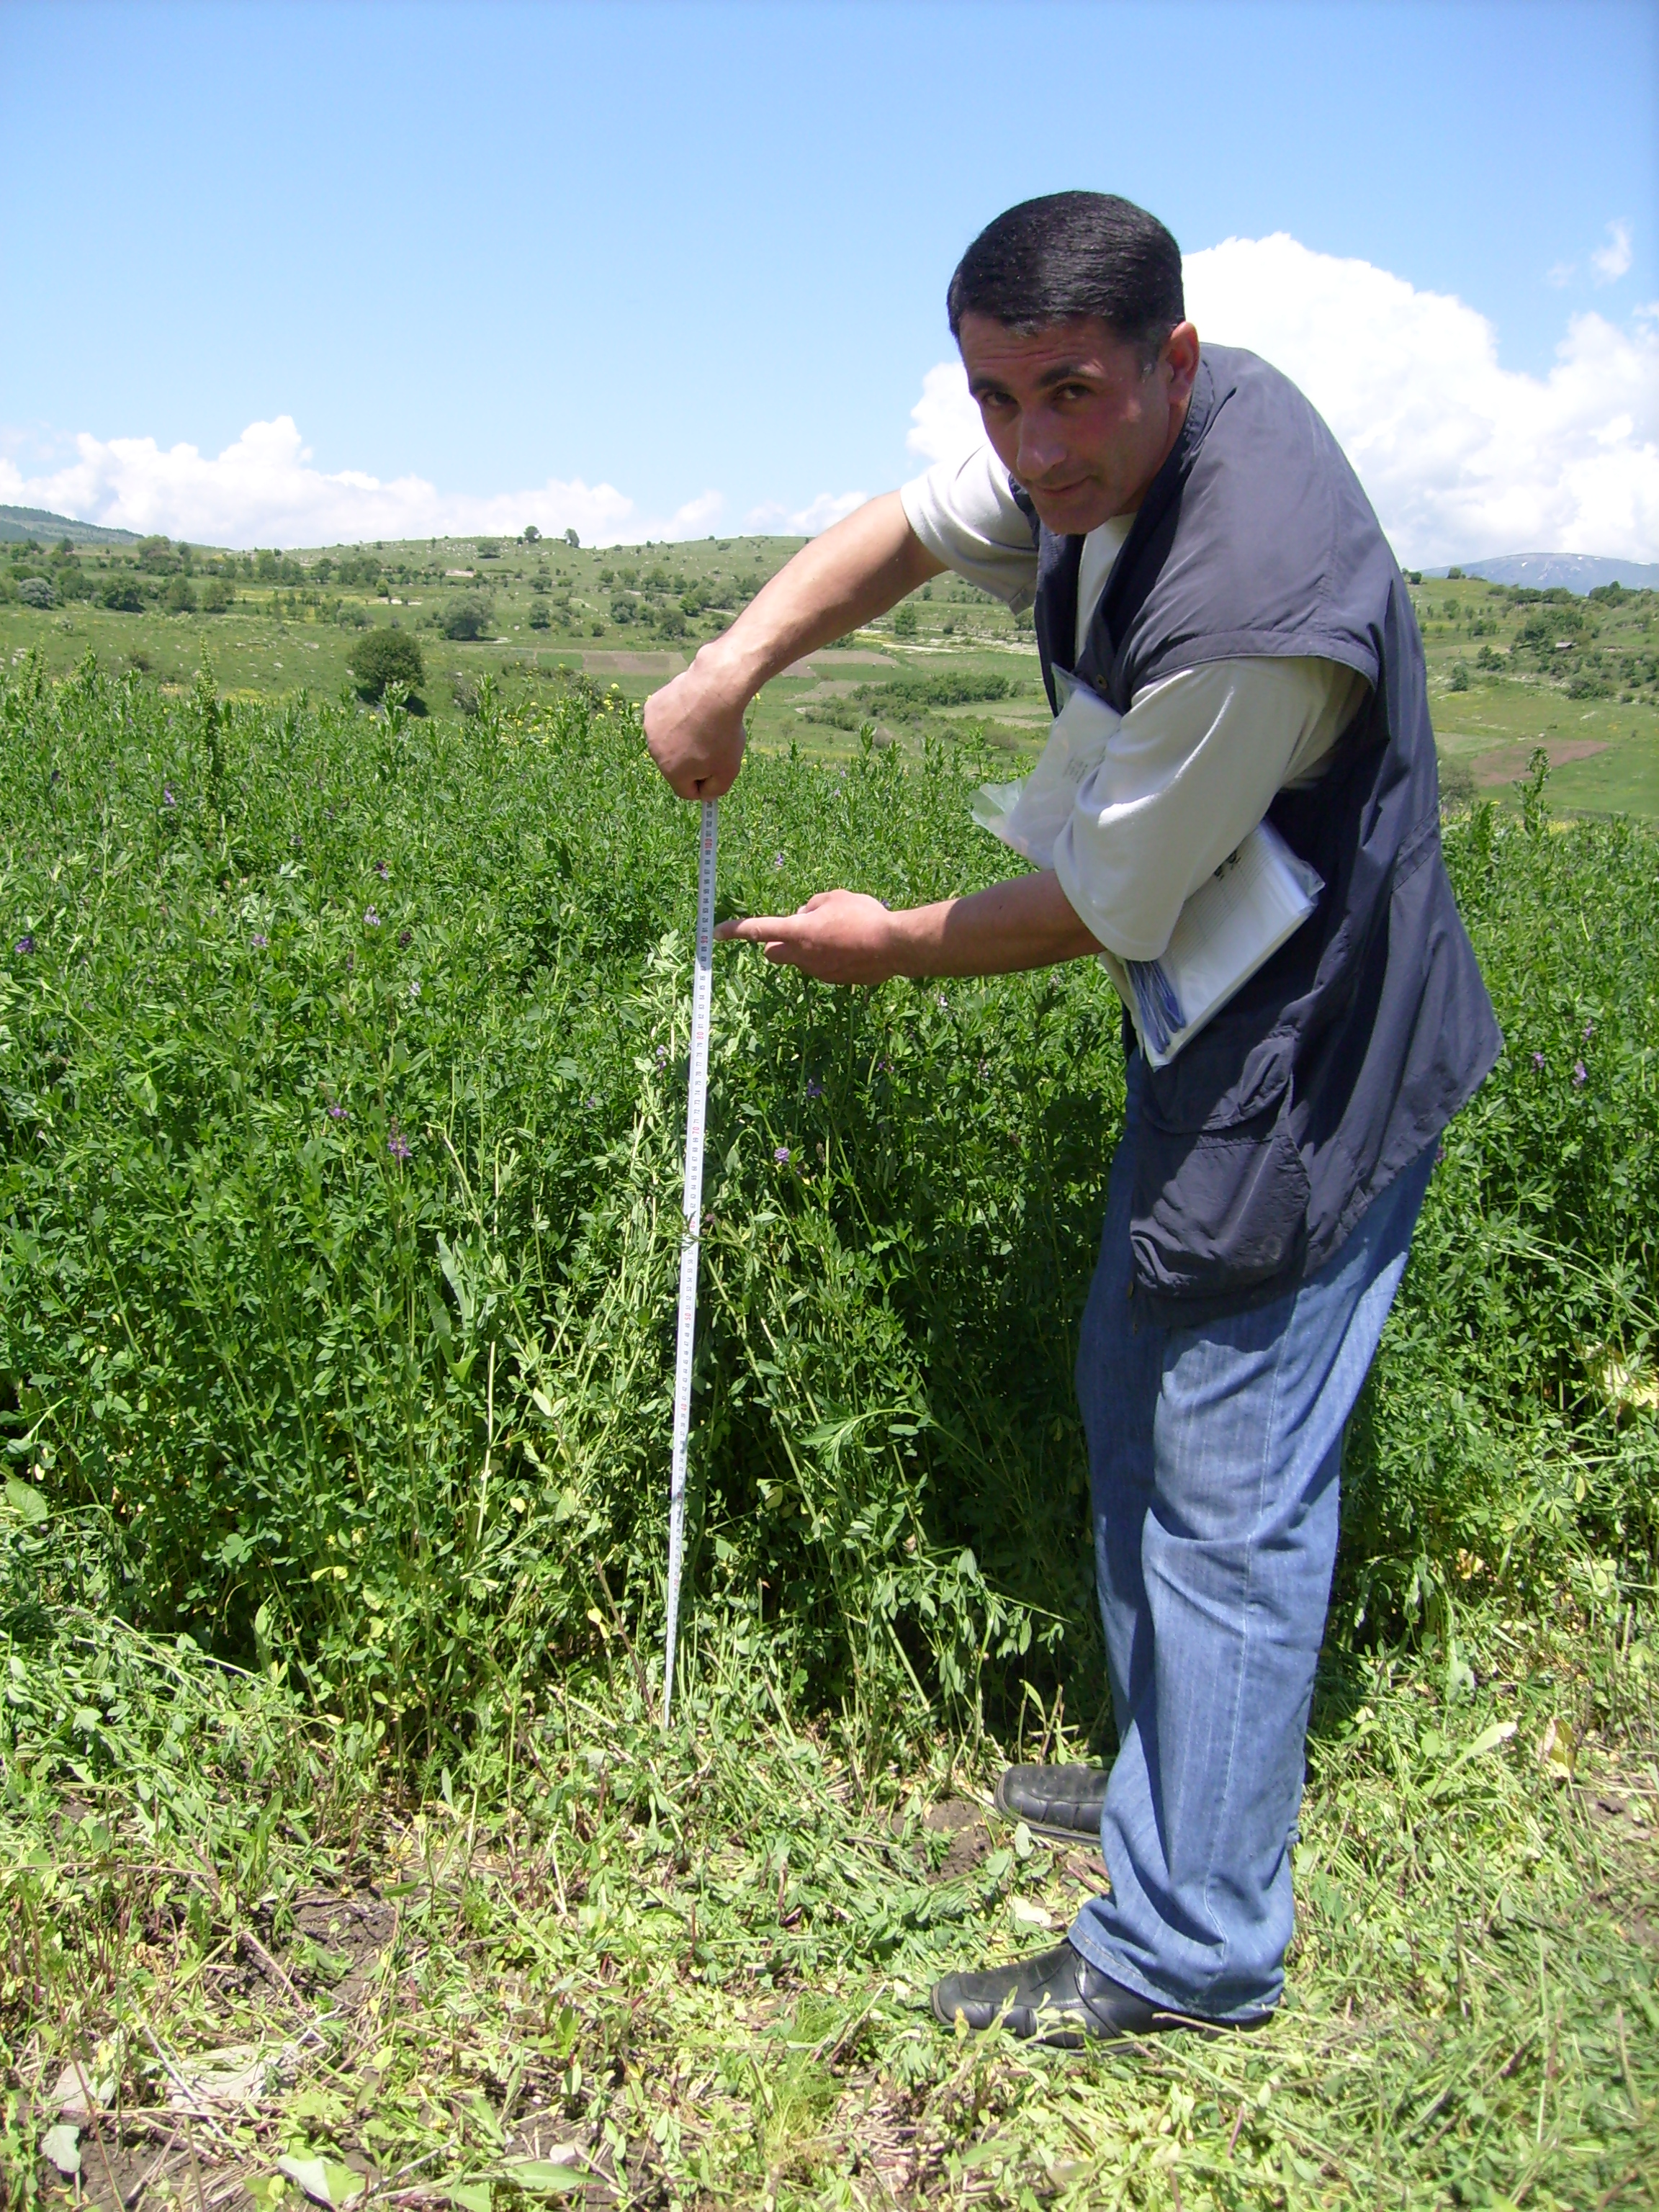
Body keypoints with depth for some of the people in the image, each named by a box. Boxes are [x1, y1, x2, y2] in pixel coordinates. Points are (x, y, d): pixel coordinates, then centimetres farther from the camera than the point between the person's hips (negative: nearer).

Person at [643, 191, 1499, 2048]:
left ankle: (1187, 1948, 17)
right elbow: (917, 523, 10)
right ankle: (1169, 1781, 40)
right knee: (1133, 1400, 20)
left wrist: (888, 947, -4)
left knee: (1225, 1497, -2)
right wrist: (736, 661, -7)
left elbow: (1106, 910, -21)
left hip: (1307, 1075, -10)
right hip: (1218, 1032, 10)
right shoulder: (1107, 444, -4)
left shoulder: (1251, 606, -32)